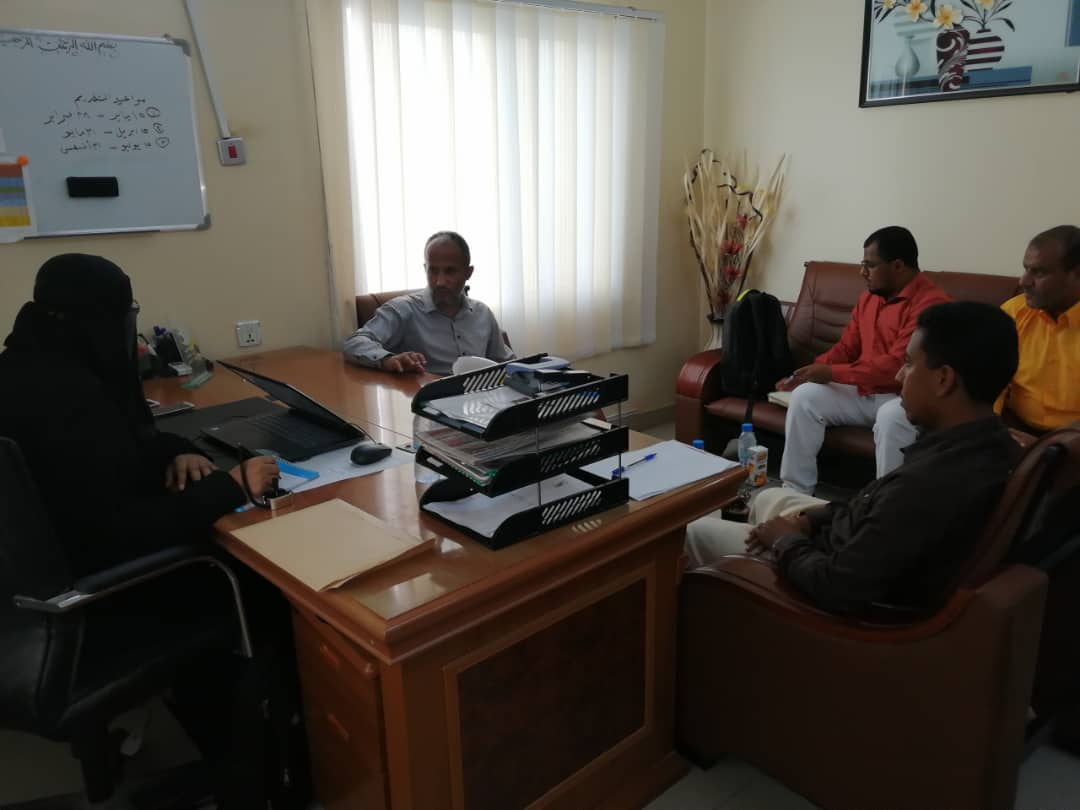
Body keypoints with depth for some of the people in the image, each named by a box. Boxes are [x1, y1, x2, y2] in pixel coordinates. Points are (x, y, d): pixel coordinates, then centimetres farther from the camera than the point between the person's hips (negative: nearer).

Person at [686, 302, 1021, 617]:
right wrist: (813, 518, -2)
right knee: (768, 499, 28)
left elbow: (838, 590, -32)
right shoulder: (991, 442, -9)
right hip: (872, 556, 9)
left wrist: (785, 541, -14)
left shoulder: (928, 483, -39)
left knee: (695, 530, 7)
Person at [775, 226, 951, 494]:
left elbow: (897, 365, -25)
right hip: (865, 392, 7)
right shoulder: (868, 298, 11)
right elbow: (846, 348, 16)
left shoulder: (930, 304, -17)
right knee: (805, 396, -12)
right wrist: (812, 371, -2)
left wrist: (832, 374, -22)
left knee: (891, 416, -39)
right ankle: (795, 492, -8)